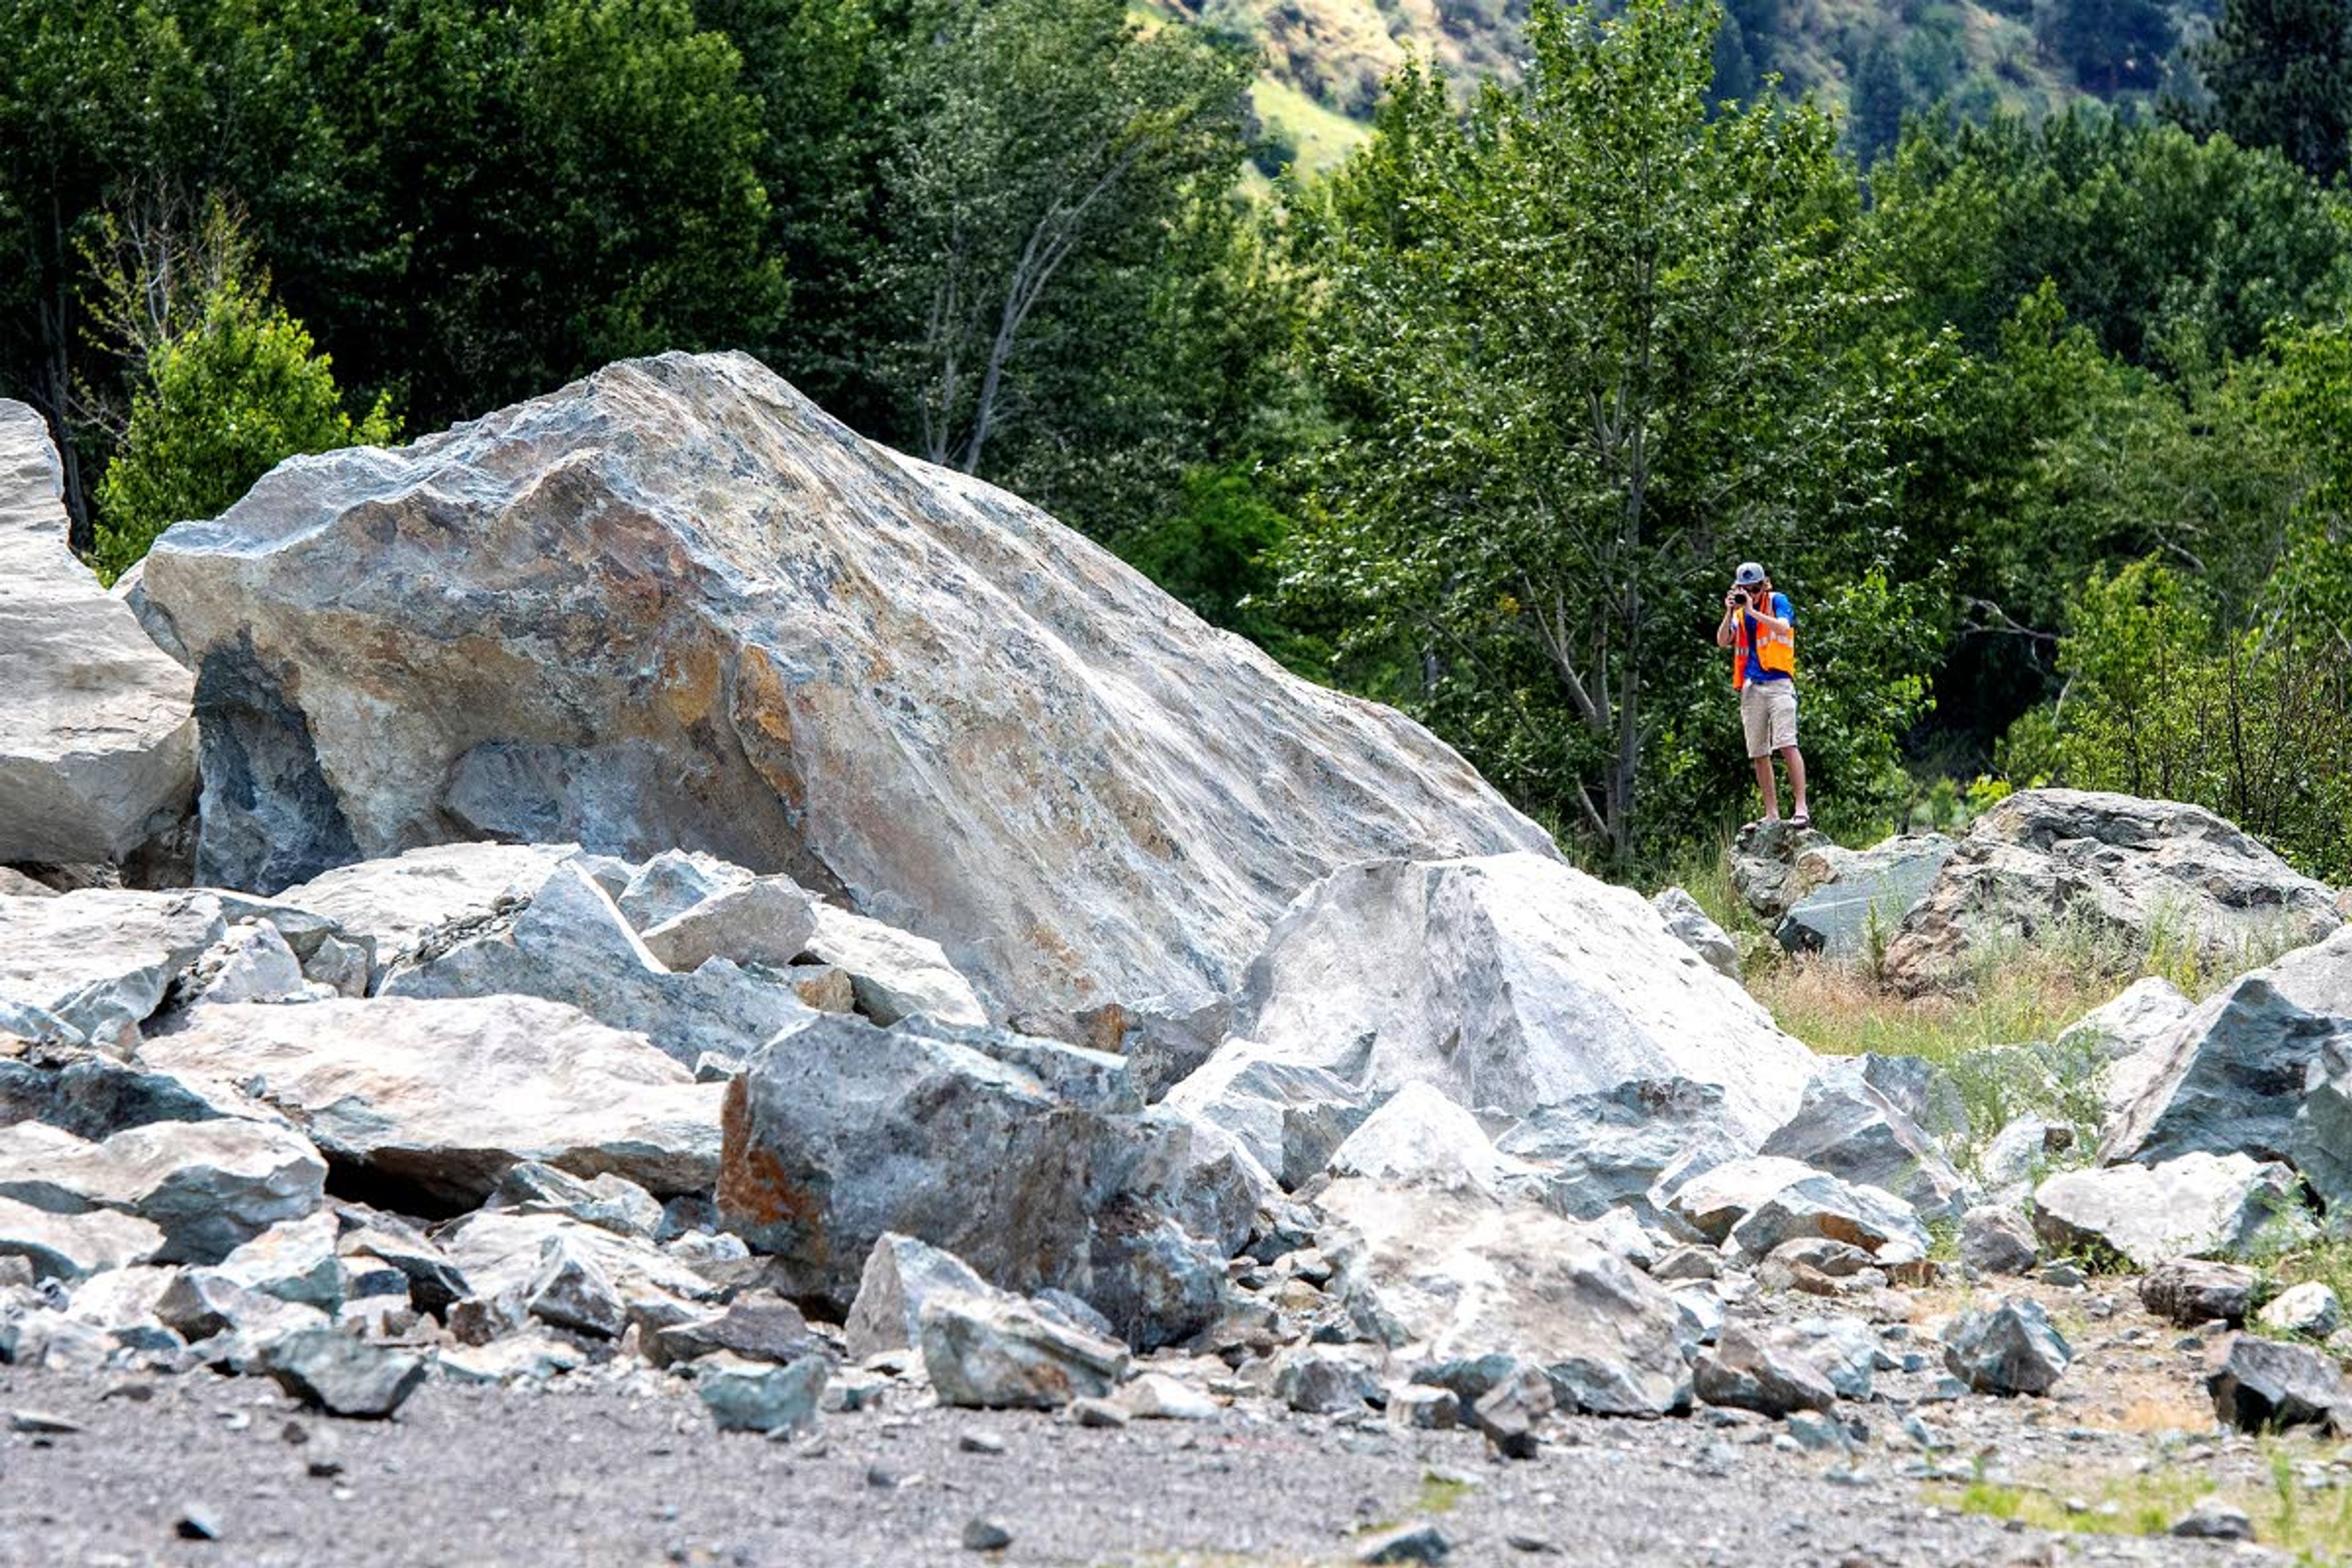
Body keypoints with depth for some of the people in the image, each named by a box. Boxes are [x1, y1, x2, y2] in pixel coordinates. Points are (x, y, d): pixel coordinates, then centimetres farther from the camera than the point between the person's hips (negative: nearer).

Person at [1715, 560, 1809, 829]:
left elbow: (1784, 628, -15)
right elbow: (1722, 642, 6)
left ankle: (1802, 809, -21)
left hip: (1778, 683, -6)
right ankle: (1772, 815, 6)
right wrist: (1730, 613, -6)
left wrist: (1753, 612, -17)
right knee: (1759, 754, 3)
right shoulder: (1739, 613, 17)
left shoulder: (1777, 601, 3)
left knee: (1787, 745, -17)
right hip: (1751, 688, 6)